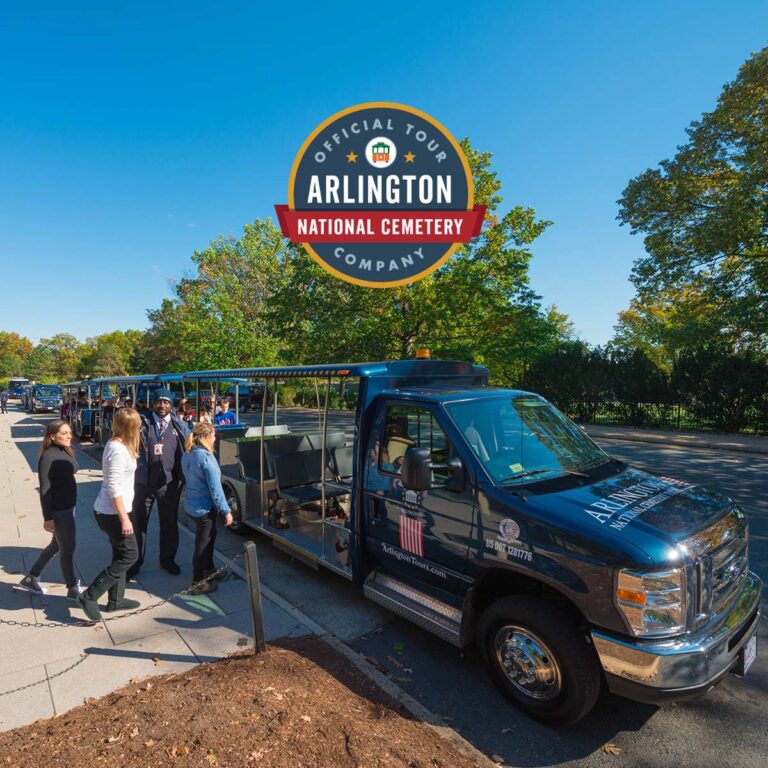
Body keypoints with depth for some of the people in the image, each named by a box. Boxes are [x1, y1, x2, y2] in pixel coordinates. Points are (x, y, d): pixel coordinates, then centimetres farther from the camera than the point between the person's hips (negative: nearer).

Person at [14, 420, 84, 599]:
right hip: (58, 511, -9)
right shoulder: (48, 457, -20)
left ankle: (30, 579, 39)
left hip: (68, 507, 9)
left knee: (56, 546, 22)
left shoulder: (66, 452, 5)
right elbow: (45, 490, -19)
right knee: (67, 550, 5)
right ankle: (73, 589, 20)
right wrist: (47, 518, -18)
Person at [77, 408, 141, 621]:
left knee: (121, 554, 17)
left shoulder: (116, 445, 6)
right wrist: (124, 518, -22)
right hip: (112, 512, -10)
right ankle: (90, 596, 6)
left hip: (108, 510, 10)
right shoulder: (118, 450, -23)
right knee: (129, 555, 0)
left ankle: (116, 599, 29)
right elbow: (114, 488, -25)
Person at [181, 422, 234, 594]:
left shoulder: (187, 455, 1)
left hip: (191, 504, 8)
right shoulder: (207, 458, -24)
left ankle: (208, 570, 41)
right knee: (202, 544, 7)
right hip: (204, 507, -8)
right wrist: (226, 511, -15)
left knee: (209, 536, 25)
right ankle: (198, 584, 20)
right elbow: (215, 489, -22)